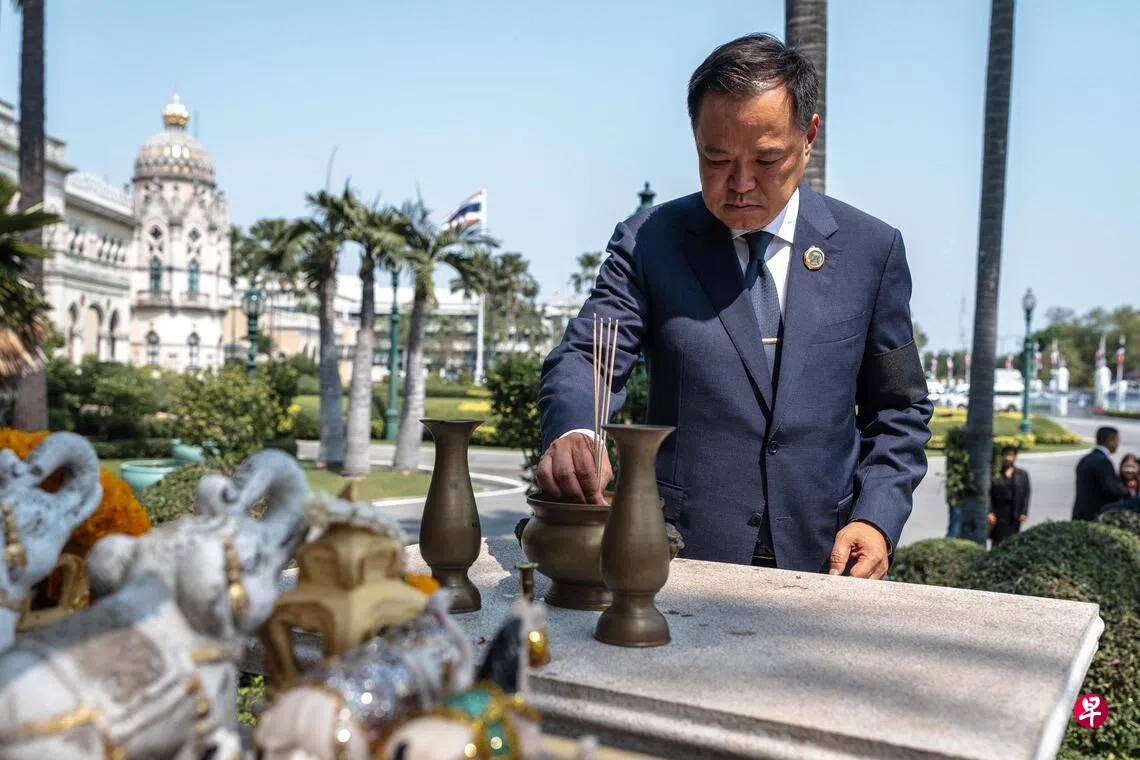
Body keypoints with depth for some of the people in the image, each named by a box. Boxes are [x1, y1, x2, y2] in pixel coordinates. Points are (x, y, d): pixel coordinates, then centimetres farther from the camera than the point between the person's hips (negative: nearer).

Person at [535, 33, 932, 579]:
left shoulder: (871, 249, 5)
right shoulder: (648, 242, 2)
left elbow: (898, 408, 11)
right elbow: (585, 356, -7)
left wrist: (877, 517, -3)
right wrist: (571, 433, -29)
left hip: (822, 562, 1)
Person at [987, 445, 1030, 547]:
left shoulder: (1022, 474, 7)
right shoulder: (995, 474, 1)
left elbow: (1026, 494, 6)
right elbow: (989, 494, -1)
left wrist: (1024, 513, -1)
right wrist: (990, 512, -8)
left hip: (1014, 514, 1)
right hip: (999, 513, -1)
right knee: (997, 540, -2)